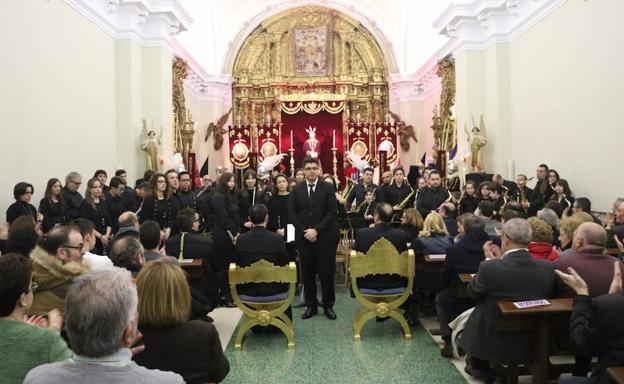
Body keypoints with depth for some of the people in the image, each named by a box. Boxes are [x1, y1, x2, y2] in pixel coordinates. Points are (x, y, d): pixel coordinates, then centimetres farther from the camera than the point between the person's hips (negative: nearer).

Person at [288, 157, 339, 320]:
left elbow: (332, 212, -6)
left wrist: (316, 230, -14)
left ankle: (328, 305, 18)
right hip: (304, 237, 2)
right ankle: (311, 306, 18)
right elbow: (292, 213, 4)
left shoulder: (328, 188, -1)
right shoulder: (296, 190, 6)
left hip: (325, 237, -2)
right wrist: (304, 231, -8)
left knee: (327, 272, 4)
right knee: (308, 273, 7)